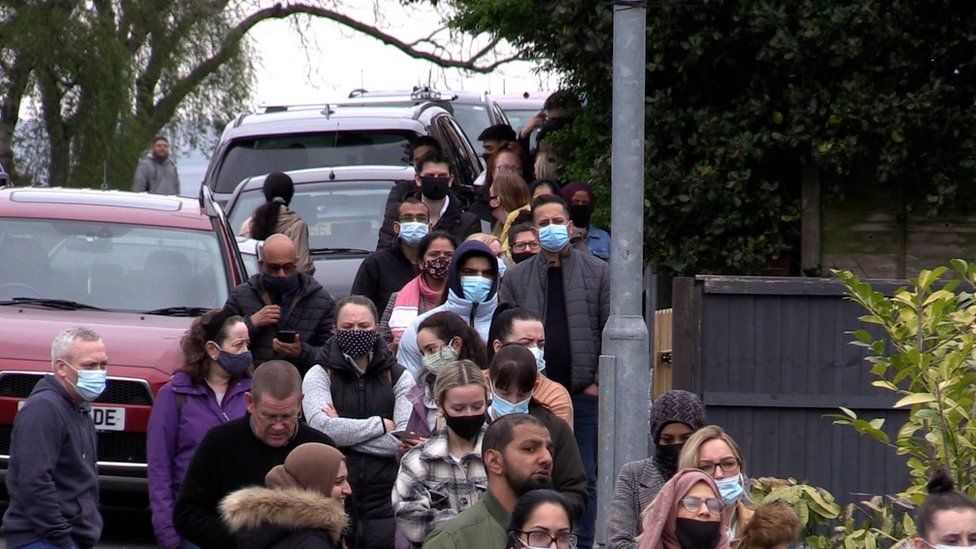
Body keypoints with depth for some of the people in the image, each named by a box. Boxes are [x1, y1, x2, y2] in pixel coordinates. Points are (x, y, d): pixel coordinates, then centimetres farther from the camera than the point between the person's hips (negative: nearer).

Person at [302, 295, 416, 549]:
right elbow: (322, 427, -13)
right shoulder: (319, 375, 6)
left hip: (385, 501, 1)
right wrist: (381, 424, -7)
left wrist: (345, 431, -8)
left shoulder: (398, 377, 7)